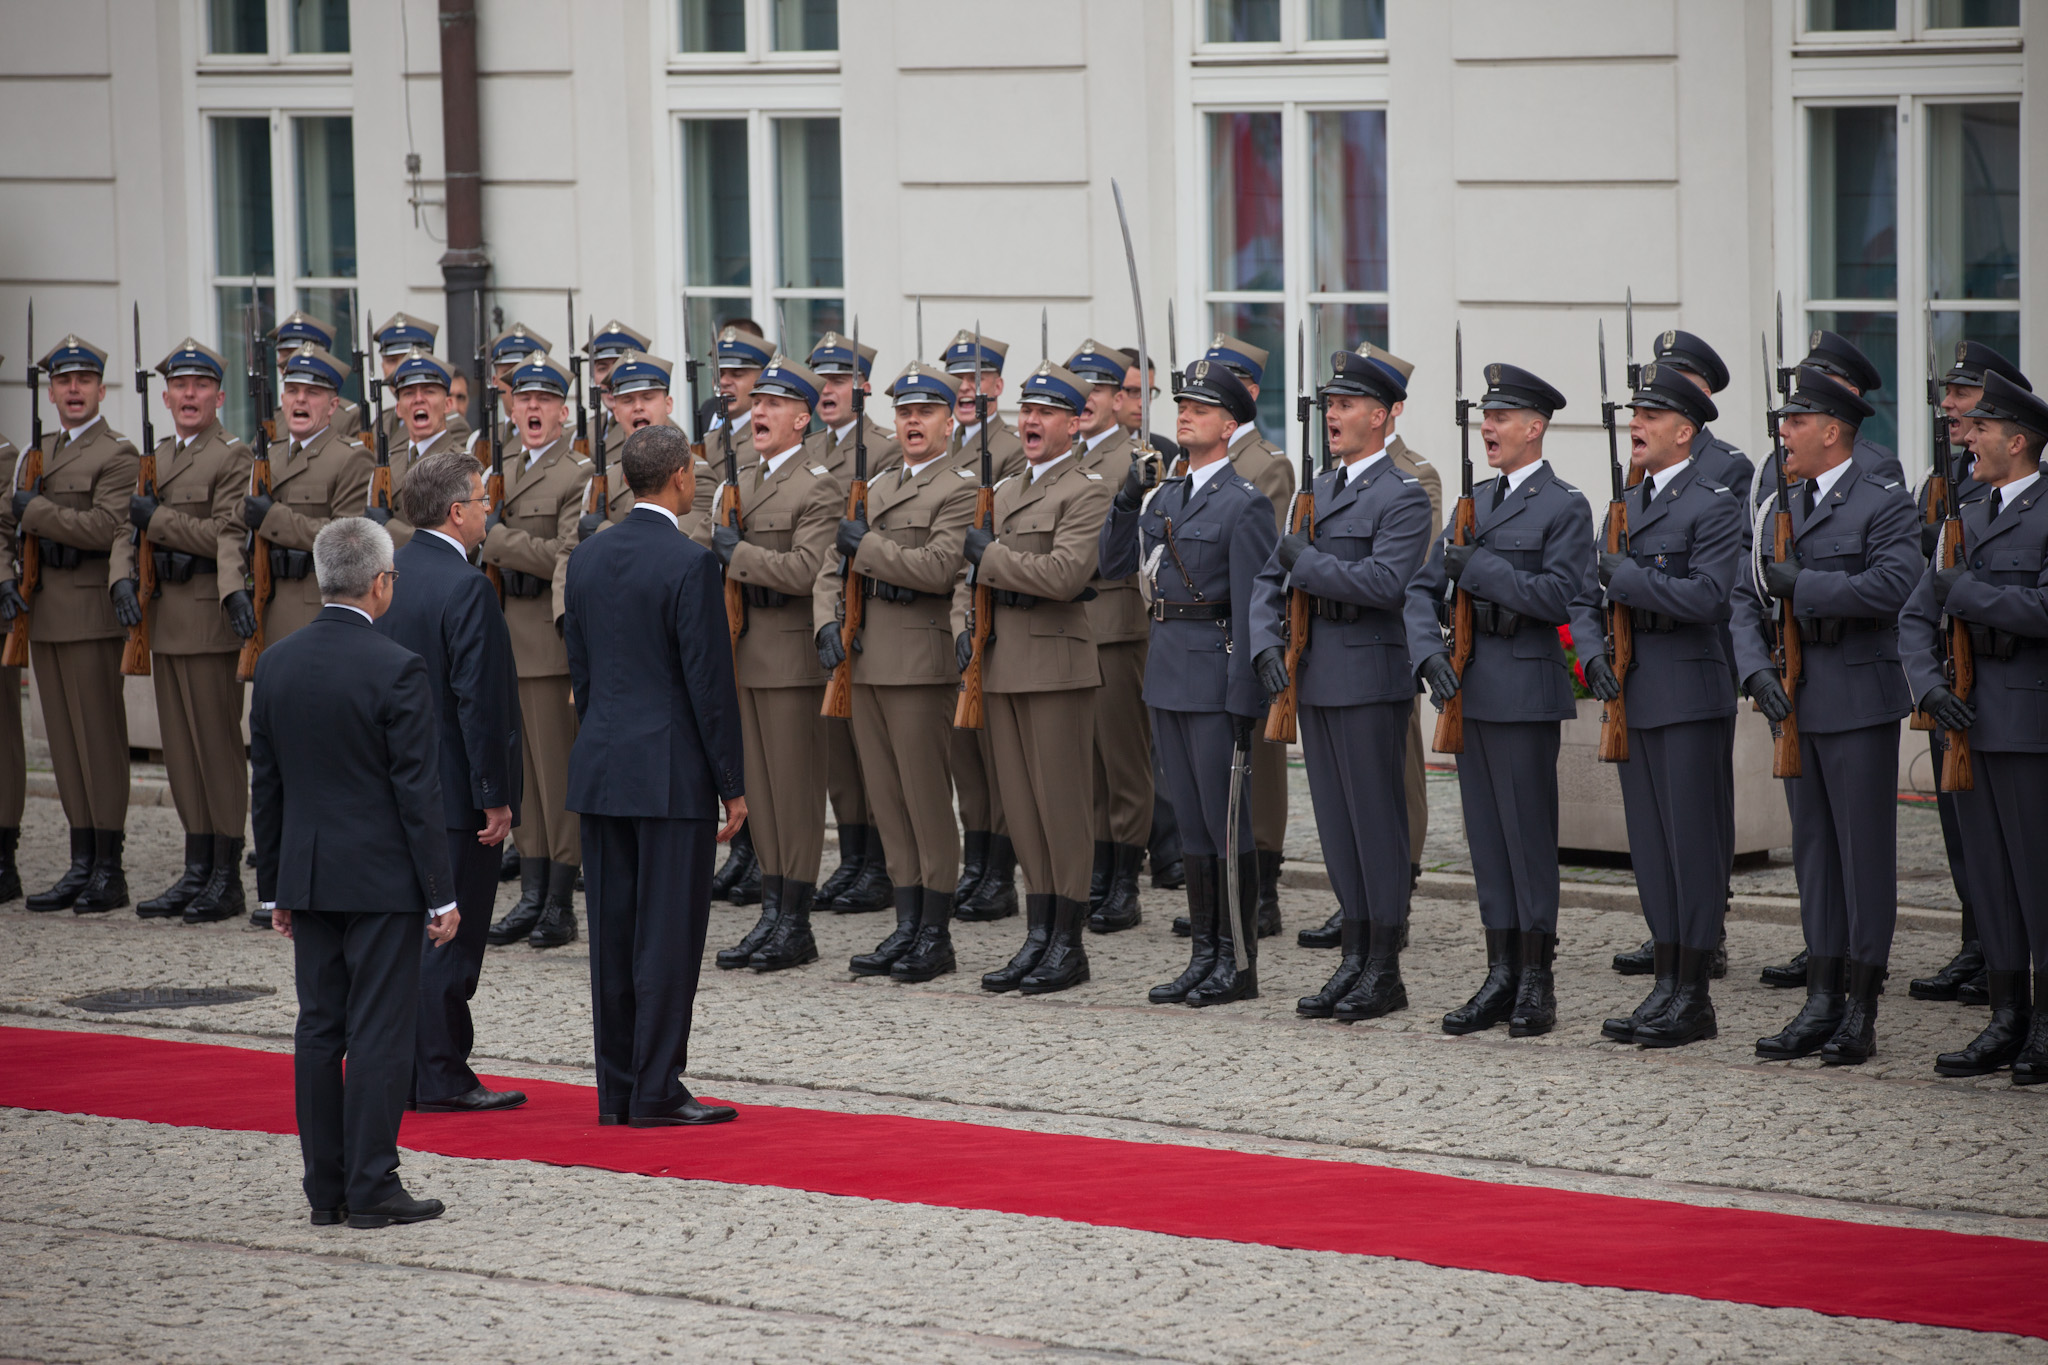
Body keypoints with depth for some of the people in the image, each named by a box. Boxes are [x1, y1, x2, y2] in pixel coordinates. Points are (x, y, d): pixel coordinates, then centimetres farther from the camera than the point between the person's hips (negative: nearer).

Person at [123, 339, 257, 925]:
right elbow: (127, 526, 11)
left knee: (218, 744, -5)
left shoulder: (233, 457, -6)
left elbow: (226, 534, -15)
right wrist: (124, 579, -7)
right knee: (180, 746, 10)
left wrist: (157, 519, -13)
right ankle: (196, 872, 15)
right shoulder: (155, 458, 17)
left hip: (208, 615, -8)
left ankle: (227, 878, -1)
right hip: (163, 616, 8)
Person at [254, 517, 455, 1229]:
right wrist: (440, 896, -8)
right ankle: (372, 1189, -2)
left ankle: (325, 1190, 12)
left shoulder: (276, 663, 3)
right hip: (383, 877, -6)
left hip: (308, 876, 6)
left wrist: (276, 889, 16)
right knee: (381, 1033, -2)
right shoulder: (397, 669, -14)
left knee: (319, 1029, 9)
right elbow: (417, 793, -14)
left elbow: (265, 786, 9)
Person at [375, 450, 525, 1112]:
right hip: (453, 790, -8)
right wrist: (496, 798, -16)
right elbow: (479, 701, -20)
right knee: (449, 934, -1)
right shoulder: (465, 588, -18)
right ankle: (441, 1079, 3)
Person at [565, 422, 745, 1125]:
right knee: (668, 933, -2)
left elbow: (580, 669, 13)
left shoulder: (587, 557, 7)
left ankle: (618, 1088, 14)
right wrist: (733, 784, -7)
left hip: (601, 771, 7)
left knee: (613, 932, 9)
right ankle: (657, 1091, -2)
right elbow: (709, 680, -13)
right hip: (672, 771, -7)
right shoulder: (689, 563, -13)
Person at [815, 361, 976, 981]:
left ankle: (936, 935, 3)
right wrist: (829, 622, -1)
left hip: (921, 662, -8)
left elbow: (938, 567, -19)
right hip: (867, 662, 8)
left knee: (927, 799, -3)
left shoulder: (960, 488, -5)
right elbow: (833, 567, 17)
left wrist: (867, 546, -10)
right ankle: (907, 926, 15)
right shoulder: (876, 488, 19)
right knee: (886, 800, 9)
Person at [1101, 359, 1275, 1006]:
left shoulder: (1244, 504, -10)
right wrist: (1126, 499, 0)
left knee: (1226, 822, -3)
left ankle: (1239, 964, 3)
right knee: (1190, 823, 11)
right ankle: (1204, 955, 17)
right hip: (1166, 672, 8)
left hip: (1215, 675, -8)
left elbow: (1252, 607, -13)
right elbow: (1114, 564, 14)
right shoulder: (1165, 496, 13)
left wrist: (1243, 700, -17)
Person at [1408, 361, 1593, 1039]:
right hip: (1470, 688, 7)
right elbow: (1423, 589, 13)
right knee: (1485, 832, 9)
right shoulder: (1475, 503, 16)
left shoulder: (1565, 506, -5)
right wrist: (1430, 653, -5)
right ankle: (1500, 976, 14)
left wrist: (1478, 568, -15)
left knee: (1529, 833, -3)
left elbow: (1559, 596, -16)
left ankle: (1537, 983, 2)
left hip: (1526, 691, -7)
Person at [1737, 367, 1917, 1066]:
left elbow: (1891, 585, -22)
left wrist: (1802, 584, -17)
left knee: (1864, 851, -2)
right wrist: (1757, 669, -6)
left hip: (1858, 703, -7)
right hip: (1795, 705, 7)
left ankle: (1861, 1011, 2)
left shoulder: (1884, 504, -6)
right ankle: (1822, 1001, 14)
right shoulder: (1778, 510, 15)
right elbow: (1747, 598, 11)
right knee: (1813, 851, 9)